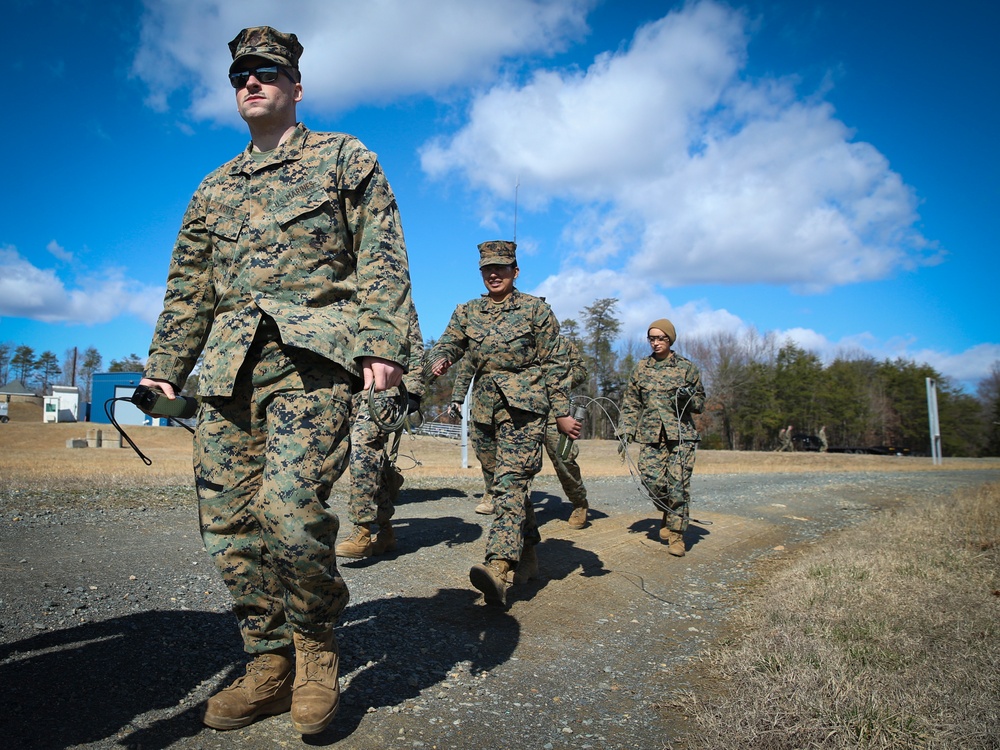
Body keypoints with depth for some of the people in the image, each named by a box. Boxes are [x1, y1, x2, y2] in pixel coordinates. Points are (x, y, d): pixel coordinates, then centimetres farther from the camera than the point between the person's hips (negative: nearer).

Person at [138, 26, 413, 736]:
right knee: (230, 521, 1)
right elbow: (188, 288, 27)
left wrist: (383, 339, -13)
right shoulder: (214, 189, 27)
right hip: (227, 362, 6)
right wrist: (165, 368, 19)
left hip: (311, 350, -5)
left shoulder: (343, 158, 13)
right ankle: (270, 666, 16)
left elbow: (382, 255, 1)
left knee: (291, 507, -21)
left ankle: (317, 647, 4)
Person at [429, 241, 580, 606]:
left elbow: (552, 364, 3)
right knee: (500, 485, 11)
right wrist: (440, 359, -20)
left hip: (524, 405, -5)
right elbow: (447, 342, 5)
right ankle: (527, 555, 28)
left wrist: (562, 413, -1)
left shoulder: (536, 309, 4)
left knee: (510, 483, -19)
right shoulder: (467, 312, 15)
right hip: (484, 406, 5)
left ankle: (499, 568, -30)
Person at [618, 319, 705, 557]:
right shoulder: (641, 368, 10)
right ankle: (667, 513, 25)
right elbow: (630, 403, 14)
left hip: (681, 434, -2)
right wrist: (626, 430, 4)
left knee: (678, 484, -7)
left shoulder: (687, 367, 5)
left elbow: (700, 404, 11)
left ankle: (676, 533, 6)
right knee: (653, 481, -5)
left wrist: (689, 397, -11)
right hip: (651, 434, 2)